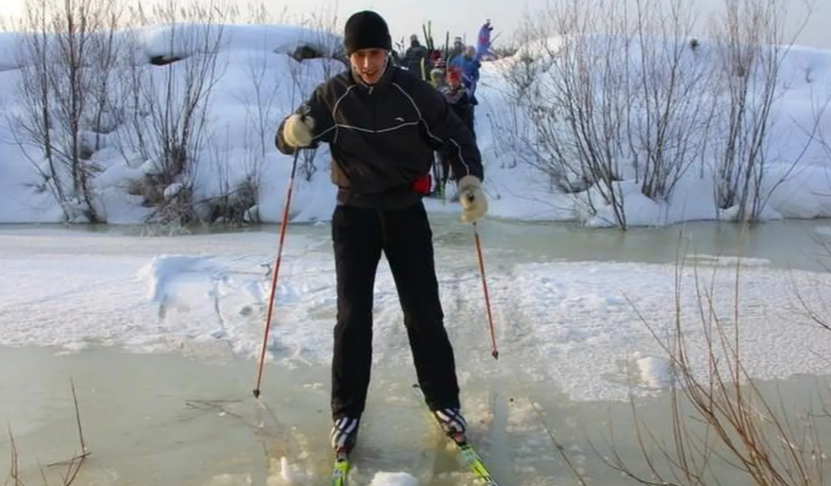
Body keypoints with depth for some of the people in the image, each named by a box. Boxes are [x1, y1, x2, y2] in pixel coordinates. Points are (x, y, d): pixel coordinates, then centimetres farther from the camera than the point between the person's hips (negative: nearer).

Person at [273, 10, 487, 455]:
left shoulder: (414, 92, -7)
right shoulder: (332, 95, -6)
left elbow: (455, 136, 1)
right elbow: (288, 139, -3)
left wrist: (470, 180, -16)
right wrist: (292, 132, -28)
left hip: (406, 211, 0)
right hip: (354, 214, 0)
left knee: (424, 313, 5)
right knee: (353, 316, 1)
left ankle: (444, 401, 21)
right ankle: (346, 413, 14)